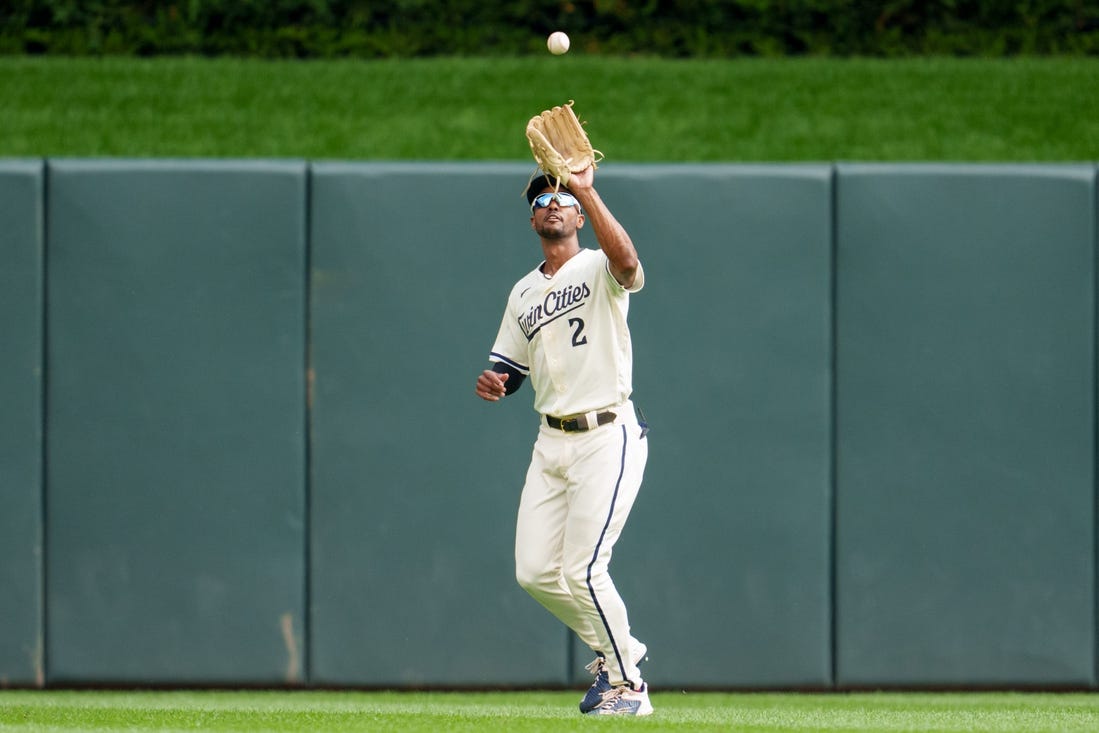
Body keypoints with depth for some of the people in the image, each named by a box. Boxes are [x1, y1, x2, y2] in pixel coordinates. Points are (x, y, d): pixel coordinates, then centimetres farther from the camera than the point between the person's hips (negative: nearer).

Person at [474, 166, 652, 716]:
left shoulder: (598, 270, -4)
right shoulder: (524, 293, 18)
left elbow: (627, 261, -29)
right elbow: (508, 368, 22)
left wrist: (587, 191, -29)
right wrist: (493, 384, -2)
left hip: (607, 438, -7)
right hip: (551, 441, 7)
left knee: (582, 570, -13)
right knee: (535, 572, 2)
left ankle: (628, 685, 3)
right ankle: (613, 648, 24)